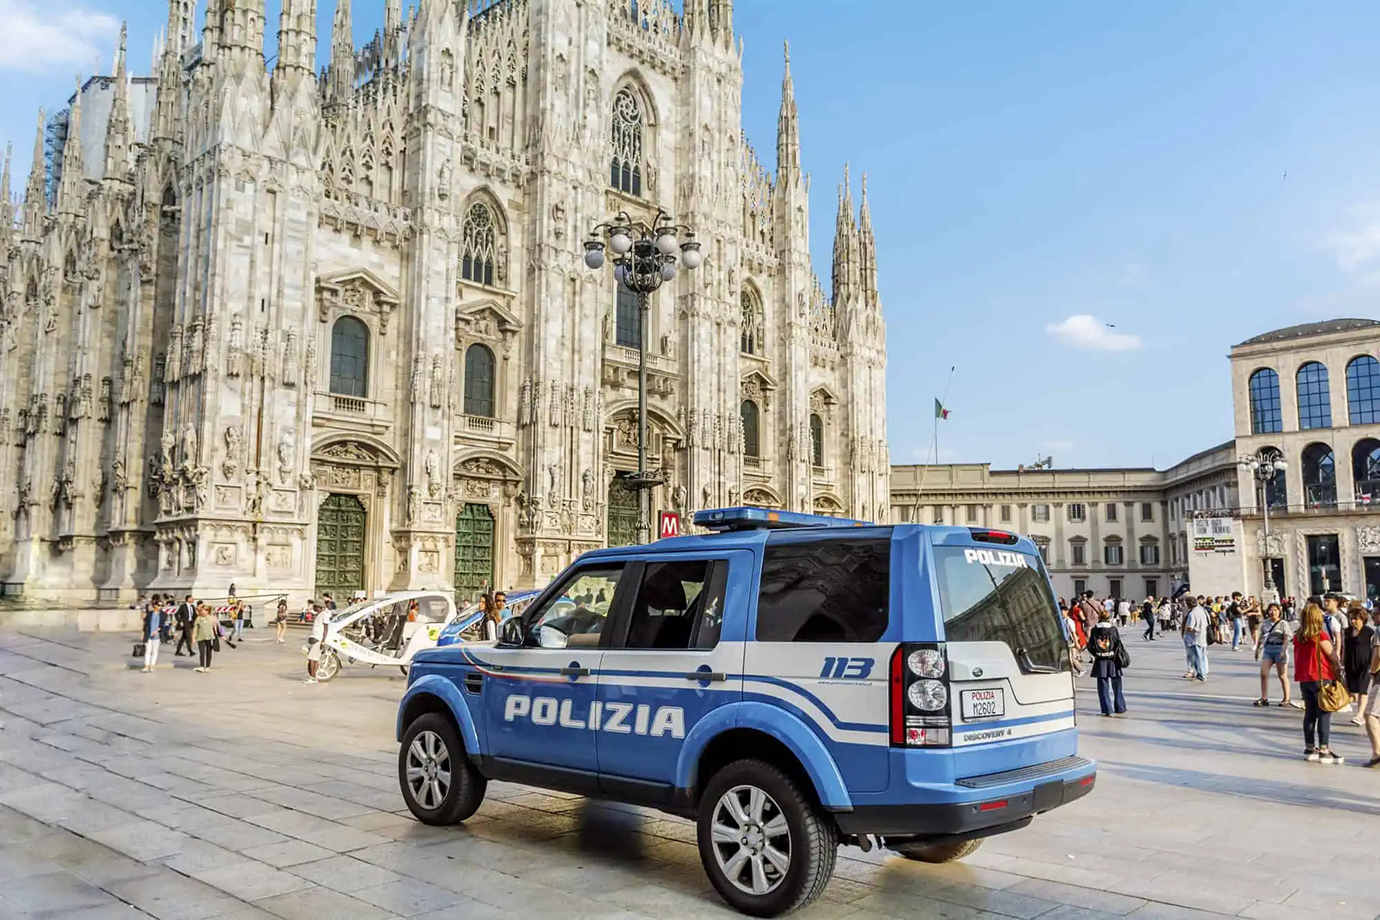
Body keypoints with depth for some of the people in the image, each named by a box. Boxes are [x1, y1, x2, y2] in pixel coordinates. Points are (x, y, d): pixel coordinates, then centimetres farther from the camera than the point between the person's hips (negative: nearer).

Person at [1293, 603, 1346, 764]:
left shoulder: (1298, 637, 3)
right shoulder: (1320, 636, -14)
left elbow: (1298, 657, 7)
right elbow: (1332, 655, -6)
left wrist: (1300, 675, 13)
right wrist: (1339, 667, 11)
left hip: (1304, 679, 6)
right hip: (1321, 678, -6)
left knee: (1310, 714, 12)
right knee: (1324, 715, 0)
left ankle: (1309, 749, 17)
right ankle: (1324, 752, 0)